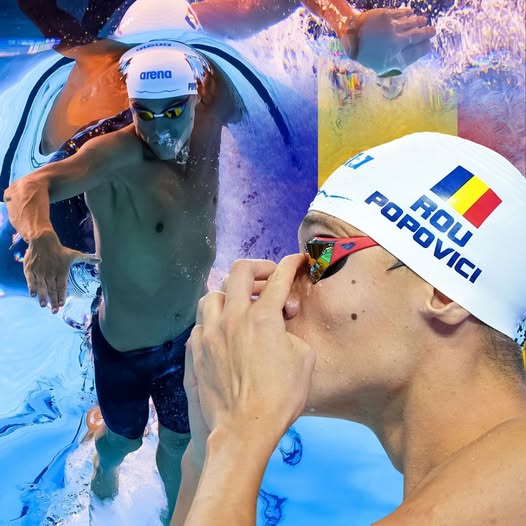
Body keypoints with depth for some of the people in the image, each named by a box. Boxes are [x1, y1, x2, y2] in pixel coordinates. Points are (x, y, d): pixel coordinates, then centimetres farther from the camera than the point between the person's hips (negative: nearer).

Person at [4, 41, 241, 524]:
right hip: (124, 347, -3)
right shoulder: (118, 154, -30)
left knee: (179, 440, 23)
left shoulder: (204, 135, -12)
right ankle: (105, 465, 63)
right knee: (125, 437, 25)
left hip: (190, 335, 4)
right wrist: (43, 239, -65)